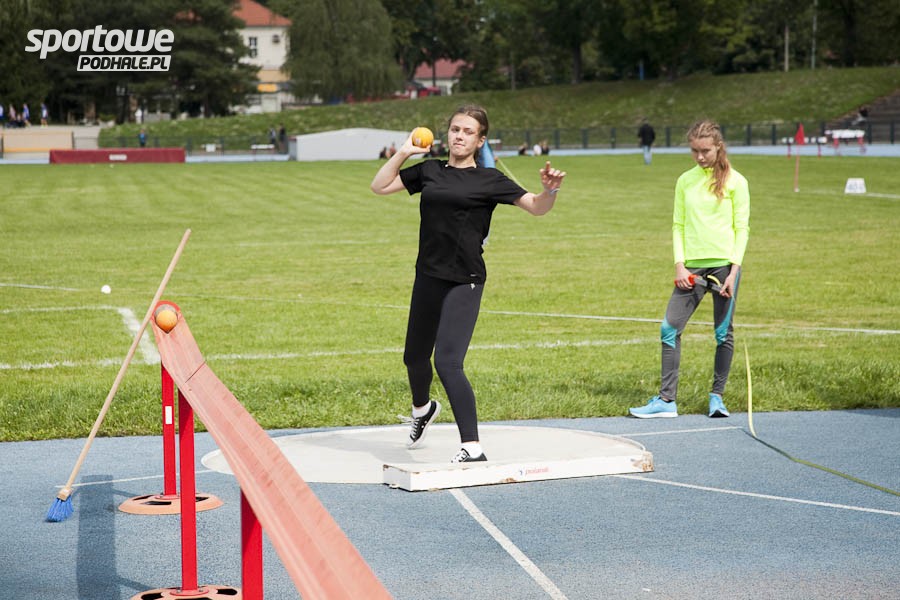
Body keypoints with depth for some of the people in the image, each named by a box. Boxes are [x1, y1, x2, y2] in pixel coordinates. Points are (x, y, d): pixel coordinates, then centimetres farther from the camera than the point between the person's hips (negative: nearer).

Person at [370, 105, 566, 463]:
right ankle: (422, 410, 53)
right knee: (415, 358, 20)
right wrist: (404, 152, 3)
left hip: (464, 282, -5)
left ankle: (473, 449, -14)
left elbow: (536, 207, -5)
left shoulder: (489, 180, -2)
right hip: (427, 277, 5)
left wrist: (549, 191, -26)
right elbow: (379, 186, 13)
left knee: (447, 362, -18)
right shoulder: (429, 171, 9)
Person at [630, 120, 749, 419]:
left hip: (724, 265, -3)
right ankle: (666, 400, -2)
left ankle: (717, 396, 16)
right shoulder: (685, 181, 10)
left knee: (723, 333, 3)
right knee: (669, 329, -5)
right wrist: (679, 265, 0)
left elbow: (742, 228, -1)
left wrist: (734, 271, -9)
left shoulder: (735, 181, 0)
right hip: (692, 267, 3)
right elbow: (678, 226, 12)